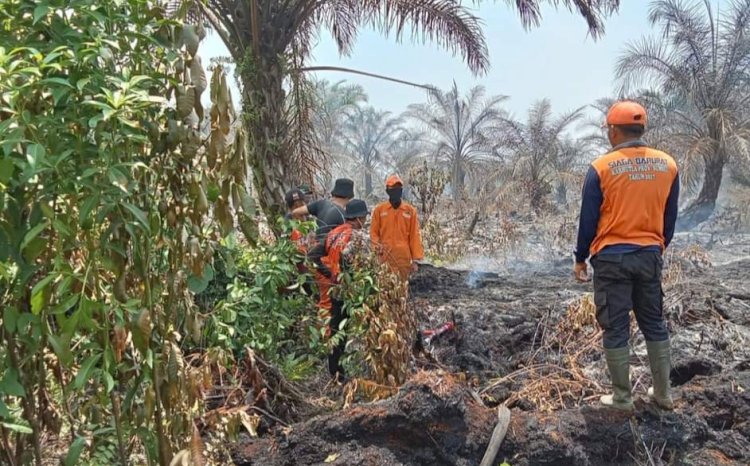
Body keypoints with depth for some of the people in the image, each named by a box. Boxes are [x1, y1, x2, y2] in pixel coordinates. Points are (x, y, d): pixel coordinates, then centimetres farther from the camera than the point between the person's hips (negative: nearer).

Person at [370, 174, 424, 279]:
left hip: (404, 257, 1)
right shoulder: (379, 209, 5)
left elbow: (414, 236, 6)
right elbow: (374, 232, 8)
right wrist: (377, 245, -13)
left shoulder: (410, 210, 6)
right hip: (385, 257, -1)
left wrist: (416, 258, 2)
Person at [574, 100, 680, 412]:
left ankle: (622, 398, 14)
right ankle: (663, 393, 26)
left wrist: (580, 259, 5)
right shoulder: (668, 165, 2)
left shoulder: (602, 167, -11)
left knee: (616, 329, 5)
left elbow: (588, 219, -6)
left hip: (612, 258, -4)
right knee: (654, 325, 17)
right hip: (650, 256, 4)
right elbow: (670, 217, 10)